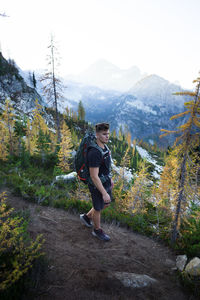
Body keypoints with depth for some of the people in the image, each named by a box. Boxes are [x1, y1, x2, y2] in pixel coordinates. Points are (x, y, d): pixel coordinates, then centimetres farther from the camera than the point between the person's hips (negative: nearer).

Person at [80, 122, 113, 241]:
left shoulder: (104, 146, -3)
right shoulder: (94, 153, -33)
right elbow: (94, 176, -31)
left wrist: (110, 178, 20)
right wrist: (104, 193, -26)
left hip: (105, 182, 9)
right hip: (97, 186, -9)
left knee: (106, 204, 26)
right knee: (98, 209, 15)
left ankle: (87, 217, 47)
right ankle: (98, 230, 42)